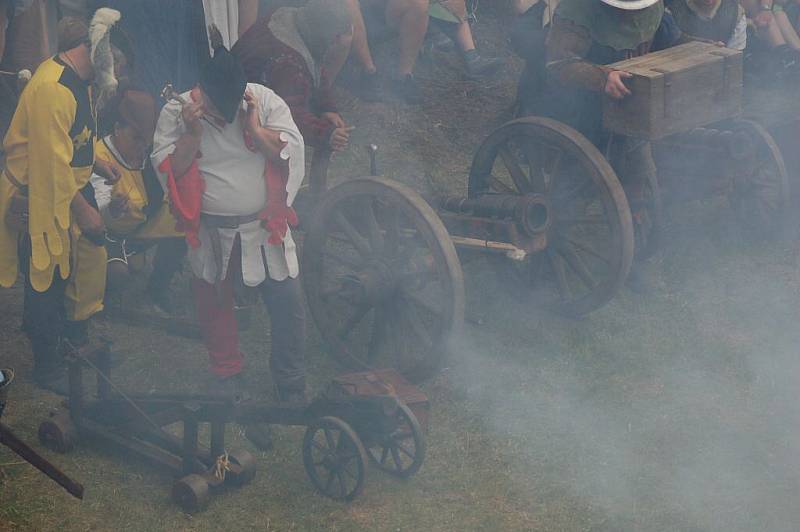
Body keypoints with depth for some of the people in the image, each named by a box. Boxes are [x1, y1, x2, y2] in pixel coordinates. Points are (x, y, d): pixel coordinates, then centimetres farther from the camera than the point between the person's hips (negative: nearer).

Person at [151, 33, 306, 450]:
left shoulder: (266, 102, -12)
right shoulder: (176, 112, -12)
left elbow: (292, 154, -15)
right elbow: (169, 172, -15)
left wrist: (255, 127, -25)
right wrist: (192, 133, -27)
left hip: (264, 228, 0)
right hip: (211, 234, 1)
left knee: (289, 307, 2)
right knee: (215, 311, 18)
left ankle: (292, 392, 21)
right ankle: (229, 384, 40)